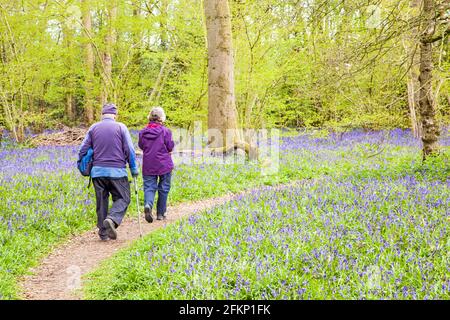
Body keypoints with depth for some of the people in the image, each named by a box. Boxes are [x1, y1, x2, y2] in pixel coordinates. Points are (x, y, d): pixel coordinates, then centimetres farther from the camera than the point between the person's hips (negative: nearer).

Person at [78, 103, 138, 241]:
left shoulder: (93, 128, 8)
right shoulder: (121, 127, -1)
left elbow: (83, 150, 7)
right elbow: (130, 150, -2)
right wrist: (134, 168, 7)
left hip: (97, 171, 3)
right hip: (117, 171, -3)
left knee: (101, 202, 11)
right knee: (122, 199, 6)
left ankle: (103, 232, 12)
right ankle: (112, 219, -20)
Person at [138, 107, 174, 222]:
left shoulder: (143, 132, -1)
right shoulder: (165, 131, -11)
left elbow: (141, 146, 13)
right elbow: (170, 147, -6)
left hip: (148, 165, 2)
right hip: (164, 165, -2)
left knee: (149, 187, 4)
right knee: (163, 189, 11)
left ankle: (148, 205, -26)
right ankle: (160, 214, 17)